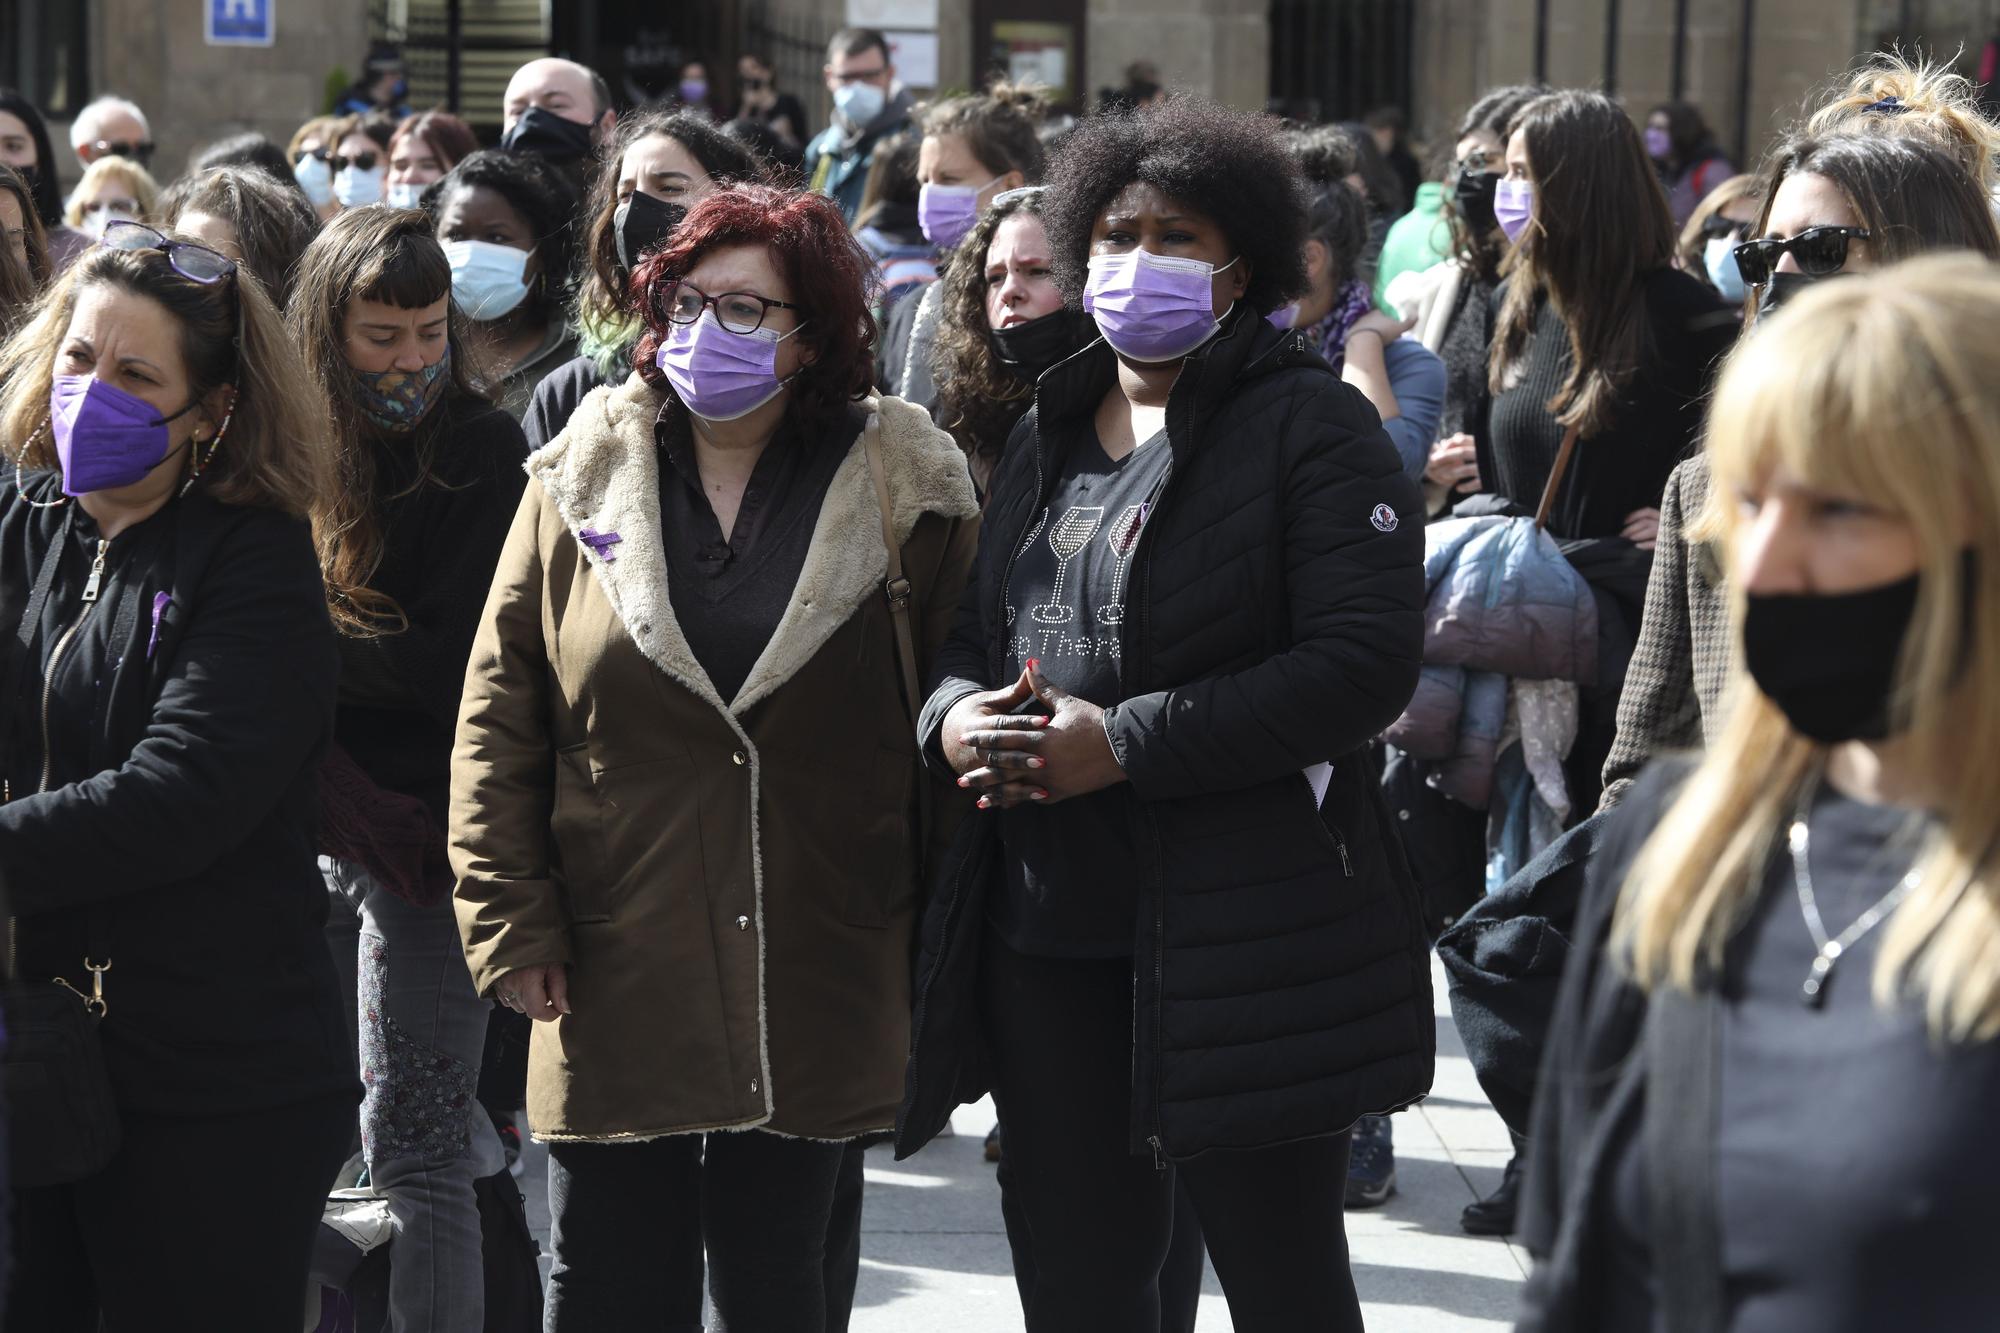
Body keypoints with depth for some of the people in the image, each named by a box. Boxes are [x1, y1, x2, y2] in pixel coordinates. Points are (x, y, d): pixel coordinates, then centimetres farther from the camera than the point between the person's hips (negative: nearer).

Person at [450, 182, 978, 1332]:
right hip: (615, 989, 1)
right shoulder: (584, 481, 4)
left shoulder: (906, 490, 0)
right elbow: (498, 715, 4)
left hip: (817, 998, -1)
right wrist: (509, 923, -2)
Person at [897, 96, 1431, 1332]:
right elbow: (970, 632, 22)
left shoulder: (1310, 427, -7)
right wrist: (956, 715, -3)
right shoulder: (1054, 431, 16)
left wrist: (1125, 744, -20)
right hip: (1045, 935, 7)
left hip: (1249, 939, -7)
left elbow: (1363, 663, -17)